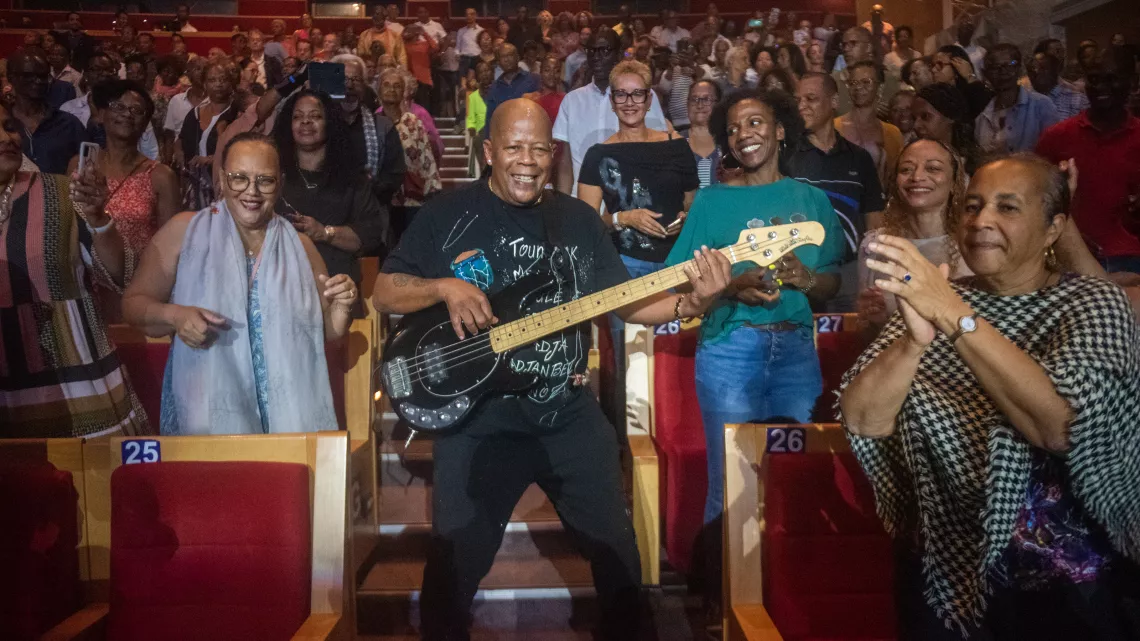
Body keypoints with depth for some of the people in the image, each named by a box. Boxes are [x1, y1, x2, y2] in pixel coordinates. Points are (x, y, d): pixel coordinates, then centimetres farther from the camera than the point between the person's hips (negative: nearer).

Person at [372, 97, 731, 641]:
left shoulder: (580, 220, 6)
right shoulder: (446, 215, -2)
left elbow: (626, 303, 5)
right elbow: (384, 294, -1)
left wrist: (690, 302, -13)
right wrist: (444, 287, -20)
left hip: (569, 415, 3)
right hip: (476, 418, -2)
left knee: (616, 548, 12)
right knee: (455, 564, 5)